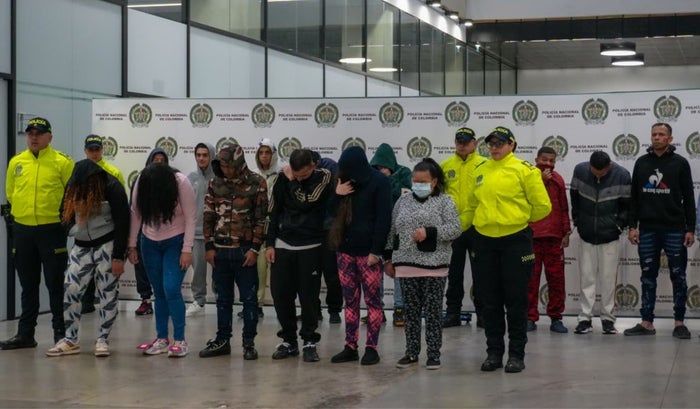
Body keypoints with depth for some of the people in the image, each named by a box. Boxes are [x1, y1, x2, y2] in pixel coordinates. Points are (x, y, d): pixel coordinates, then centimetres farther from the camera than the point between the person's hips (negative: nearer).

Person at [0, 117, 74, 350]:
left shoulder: (62, 162, -6)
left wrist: (61, 215, -1)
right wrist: (24, 211, 13)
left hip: (52, 230, -4)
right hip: (22, 231, 5)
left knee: (56, 284, 0)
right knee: (28, 285, 12)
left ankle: (61, 333, 7)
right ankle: (25, 334, 19)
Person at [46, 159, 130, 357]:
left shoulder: (112, 187, -14)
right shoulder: (73, 186, 0)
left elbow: (122, 223, -14)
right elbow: (66, 214, 14)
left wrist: (118, 256, -16)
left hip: (107, 245, -5)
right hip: (81, 246, 5)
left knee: (108, 293, -2)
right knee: (71, 289, -1)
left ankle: (102, 339, 9)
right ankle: (71, 339, 7)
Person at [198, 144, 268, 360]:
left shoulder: (256, 183, -6)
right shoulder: (215, 183, 5)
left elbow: (261, 218, -7)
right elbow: (208, 216, 8)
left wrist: (255, 249, -11)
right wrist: (209, 246, 3)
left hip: (244, 251, -4)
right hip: (220, 250, 4)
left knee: (249, 298, 2)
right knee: (223, 298, 13)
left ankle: (249, 343, 10)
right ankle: (222, 340, 22)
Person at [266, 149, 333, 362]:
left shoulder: (324, 177, -6)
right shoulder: (283, 178, 2)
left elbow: (306, 204, -20)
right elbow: (274, 212, 9)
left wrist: (294, 181, -11)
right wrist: (270, 244, 6)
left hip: (310, 246, -3)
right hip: (283, 245, 3)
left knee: (309, 295, -1)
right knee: (280, 294, 3)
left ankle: (309, 342, 11)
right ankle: (289, 341, 16)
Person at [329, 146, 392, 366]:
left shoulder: (379, 182, -8)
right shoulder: (345, 182, 9)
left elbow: (384, 219, -11)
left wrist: (376, 251, -16)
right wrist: (337, 195, -7)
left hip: (368, 251, -6)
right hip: (346, 249, 6)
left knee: (372, 300, 1)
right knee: (350, 300, 8)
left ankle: (371, 348, 6)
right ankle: (350, 347, 13)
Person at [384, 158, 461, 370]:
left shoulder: (445, 201, -1)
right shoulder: (403, 201, 11)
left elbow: (455, 229, -10)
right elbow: (392, 231, 14)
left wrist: (429, 232, -20)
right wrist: (388, 258, 12)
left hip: (434, 266, -4)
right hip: (406, 265, 4)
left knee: (433, 311, 1)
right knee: (411, 311, 9)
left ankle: (434, 354, 8)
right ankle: (411, 352, 17)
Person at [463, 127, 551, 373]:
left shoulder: (524, 170, -6)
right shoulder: (480, 171, 9)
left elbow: (542, 205, -4)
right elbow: (471, 206, 17)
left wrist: (520, 219, 6)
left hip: (515, 240, -4)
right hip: (484, 240, 4)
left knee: (516, 301, 3)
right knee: (489, 301, 9)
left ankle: (517, 354, 11)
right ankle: (494, 352, 19)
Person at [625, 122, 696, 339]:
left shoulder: (680, 163, 2)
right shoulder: (642, 163, 9)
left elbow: (688, 198, 1)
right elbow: (634, 197, 10)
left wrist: (690, 229, -4)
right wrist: (632, 226, 3)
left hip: (674, 230, -2)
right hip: (647, 230, 3)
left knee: (678, 277, 2)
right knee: (648, 277, 5)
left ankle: (679, 322, 9)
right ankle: (647, 323, 10)